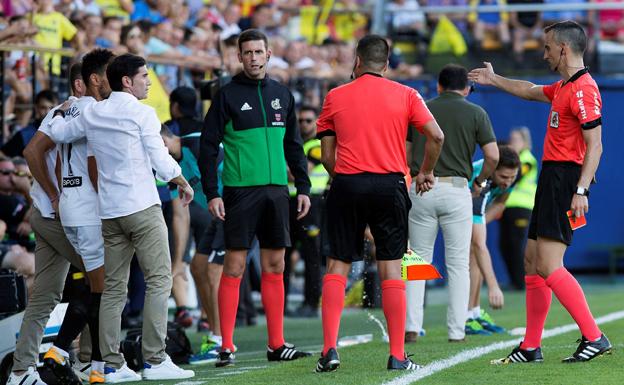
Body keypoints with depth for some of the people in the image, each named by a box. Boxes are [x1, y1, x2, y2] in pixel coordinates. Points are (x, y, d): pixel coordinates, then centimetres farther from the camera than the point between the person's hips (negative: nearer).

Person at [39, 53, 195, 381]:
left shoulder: (91, 114, 9)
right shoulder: (141, 113, -7)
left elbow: (55, 133, 20)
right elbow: (161, 160, -9)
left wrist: (61, 111, 40)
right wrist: (183, 183, 8)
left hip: (109, 212, 6)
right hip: (142, 207, -6)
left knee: (113, 288, 7)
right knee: (159, 281, -4)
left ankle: (113, 365, 4)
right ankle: (154, 360, -10)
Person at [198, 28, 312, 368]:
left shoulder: (282, 95, 12)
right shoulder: (228, 95, -1)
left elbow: (294, 145, 19)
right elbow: (208, 146, -3)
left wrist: (303, 187, 12)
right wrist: (211, 193, -10)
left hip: (276, 190, 5)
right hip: (240, 189, -5)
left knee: (275, 267, 6)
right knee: (234, 266, -6)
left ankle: (277, 344, 11)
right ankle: (226, 347, -4)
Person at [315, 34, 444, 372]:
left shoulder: (335, 97, 6)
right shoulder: (405, 95, 4)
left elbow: (327, 155, 5)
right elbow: (436, 135, -4)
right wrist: (426, 172, 10)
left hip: (346, 185, 0)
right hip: (390, 186, 0)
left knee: (337, 267, 7)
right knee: (391, 270, 3)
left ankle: (329, 349, -4)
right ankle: (397, 355, 1)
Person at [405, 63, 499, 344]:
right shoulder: (475, 113, 3)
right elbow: (493, 156, -4)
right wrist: (480, 180, 13)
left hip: (421, 190, 2)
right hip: (456, 190, -2)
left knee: (418, 259, 9)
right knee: (458, 263, 5)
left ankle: (411, 326, -1)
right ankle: (456, 331, 2)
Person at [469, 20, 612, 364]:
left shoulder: (583, 89, -15)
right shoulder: (562, 87, 16)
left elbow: (595, 145, -20)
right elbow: (530, 91, 38)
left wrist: (581, 191, -26)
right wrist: (493, 79, 48)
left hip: (565, 179, -11)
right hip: (551, 178, 11)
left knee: (549, 266, -18)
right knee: (532, 260, 12)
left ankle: (594, 338, -19)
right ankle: (530, 348, 18)